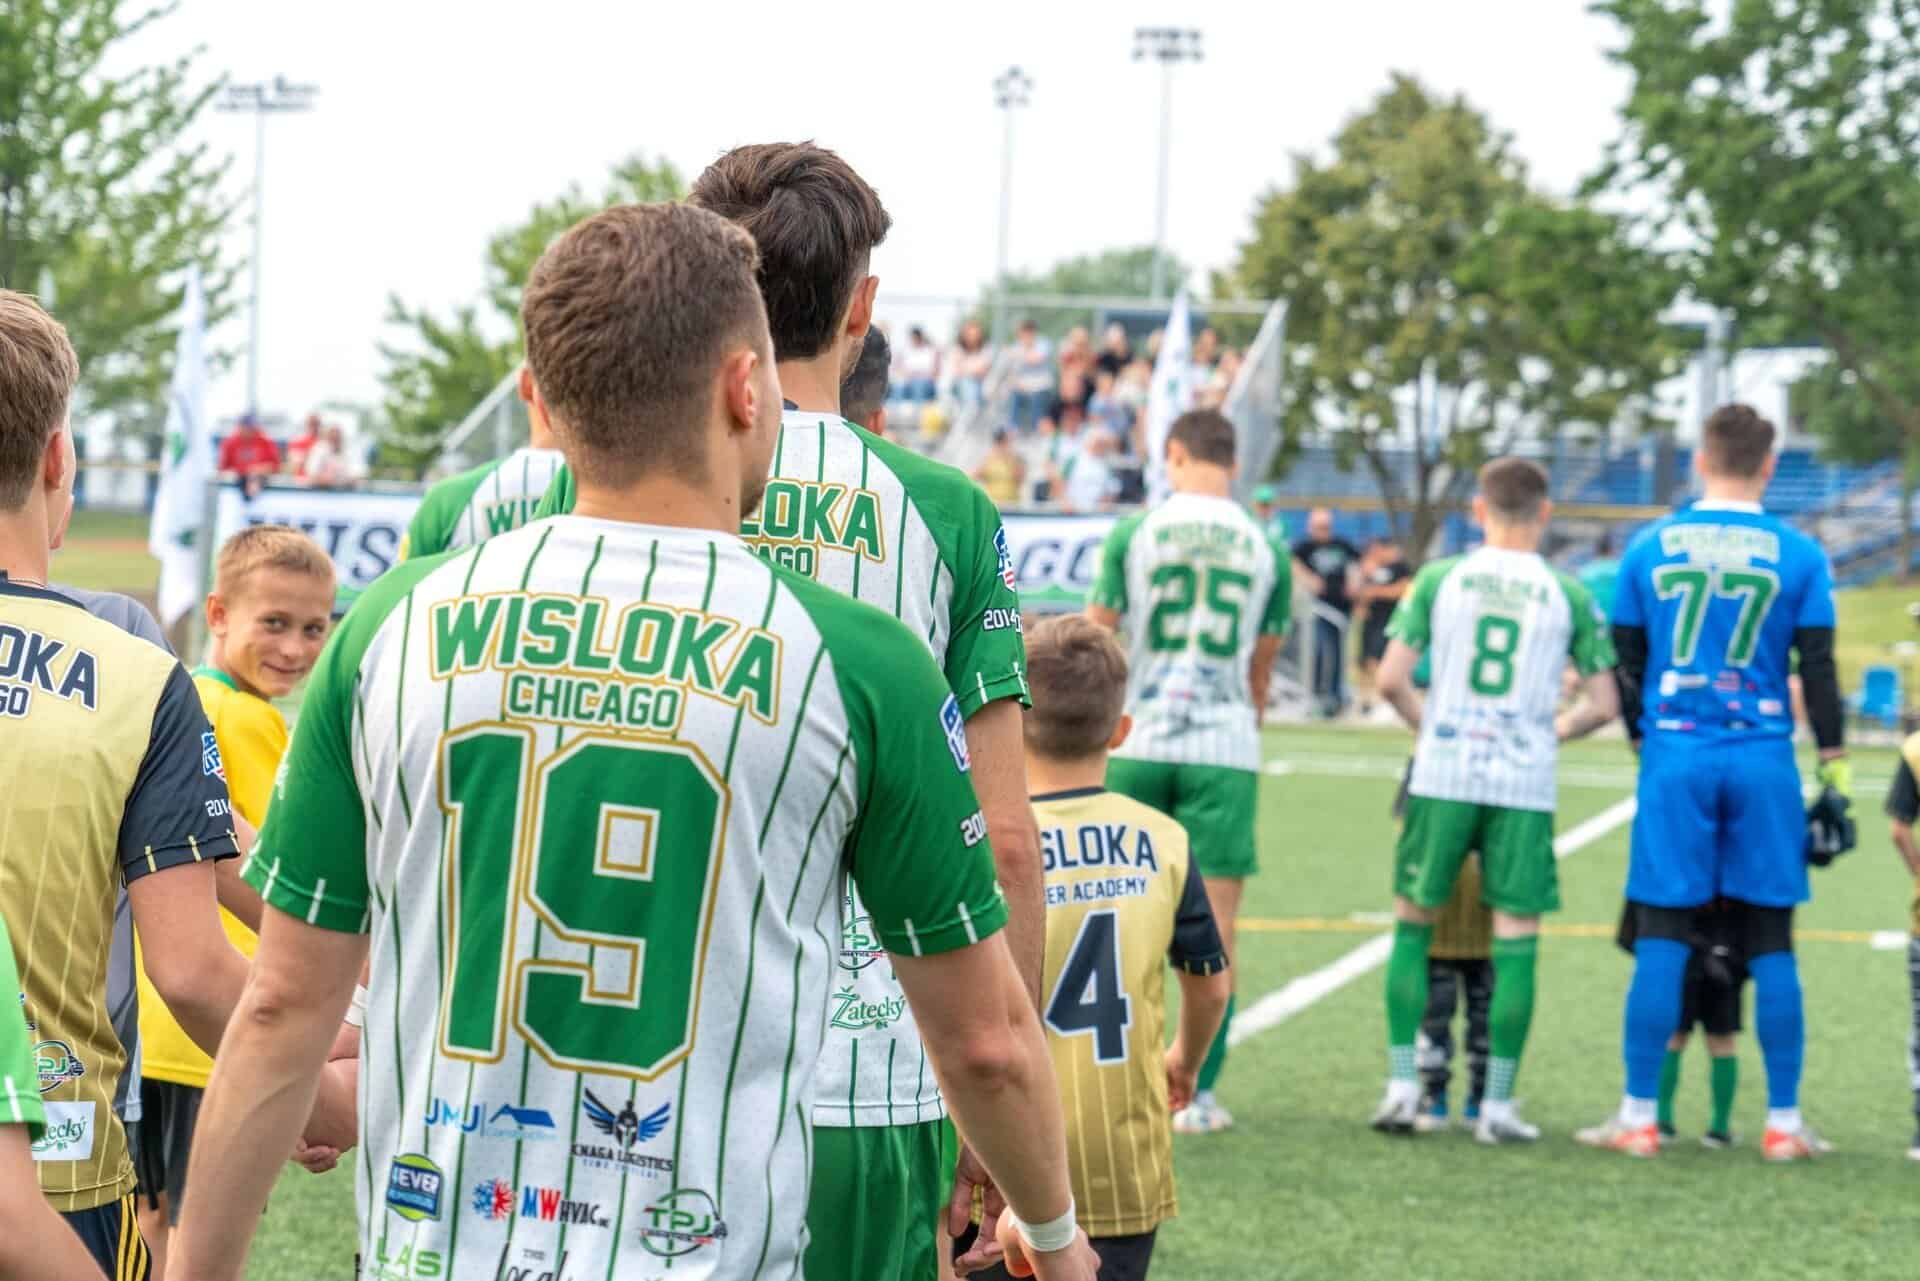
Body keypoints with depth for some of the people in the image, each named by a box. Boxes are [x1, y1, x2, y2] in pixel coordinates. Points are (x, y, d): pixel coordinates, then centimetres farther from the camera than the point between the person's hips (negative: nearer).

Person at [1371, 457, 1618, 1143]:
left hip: (1443, 776, 0)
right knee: (1515, 941, 4)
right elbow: (1603, 705, 2)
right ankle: (1498, 1105, 4)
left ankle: (1401, 1087, 7)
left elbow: (1390, 680, -4)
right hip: (1525, 784, 0)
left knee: (1413, 924, 12)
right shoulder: (1568, 596, 2)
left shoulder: (1439, 578, 1)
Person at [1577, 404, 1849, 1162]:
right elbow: (1818, 673, 1)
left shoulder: (1649, 549, 4)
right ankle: (1783, 1123, 7)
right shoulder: (1797, 557, 0)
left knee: (1662, 937, 3)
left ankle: (1639, 1118, 3)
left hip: (1675, 757, 0)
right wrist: (1834, 780, 6)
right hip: (1764, 760, 0)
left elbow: (1626, 667, 10)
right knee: (1771, 942, 5)